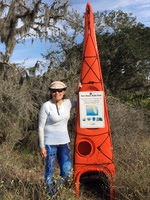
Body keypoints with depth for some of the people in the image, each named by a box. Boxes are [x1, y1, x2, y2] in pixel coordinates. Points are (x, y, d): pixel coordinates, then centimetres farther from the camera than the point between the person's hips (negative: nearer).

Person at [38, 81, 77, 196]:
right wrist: (42, 146, -11)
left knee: (67, 171, 5)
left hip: (64, 142, 5)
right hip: (50, 143, -4)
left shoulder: (68, 103, 1)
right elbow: (41, 127, -9)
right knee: (50, 170, 5)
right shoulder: (46, 106, -12)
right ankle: (50, 193, 24)